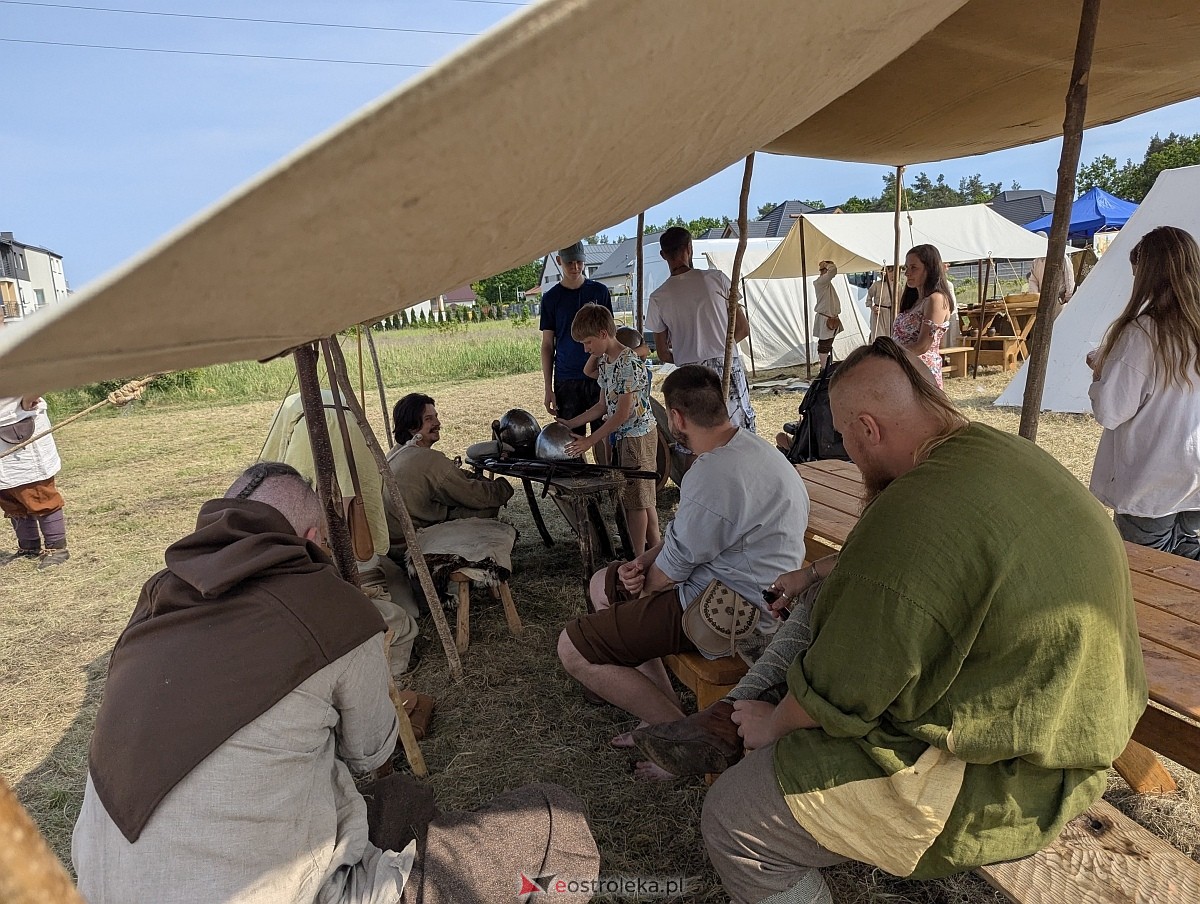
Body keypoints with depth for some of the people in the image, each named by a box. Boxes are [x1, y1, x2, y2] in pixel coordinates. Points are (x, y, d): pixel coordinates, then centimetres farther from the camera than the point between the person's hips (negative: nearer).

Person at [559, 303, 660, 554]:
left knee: (635, 499, -1)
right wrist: (571, 424, 9)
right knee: (643, 499, 15)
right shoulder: (604, 362, 8)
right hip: (623, 436, 9)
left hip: (638, 435, -9)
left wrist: (590, 441, -19)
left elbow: (623, 413, -22)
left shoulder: (629, 364, -21)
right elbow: (603, 405, 14)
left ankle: (638, 560, 10)